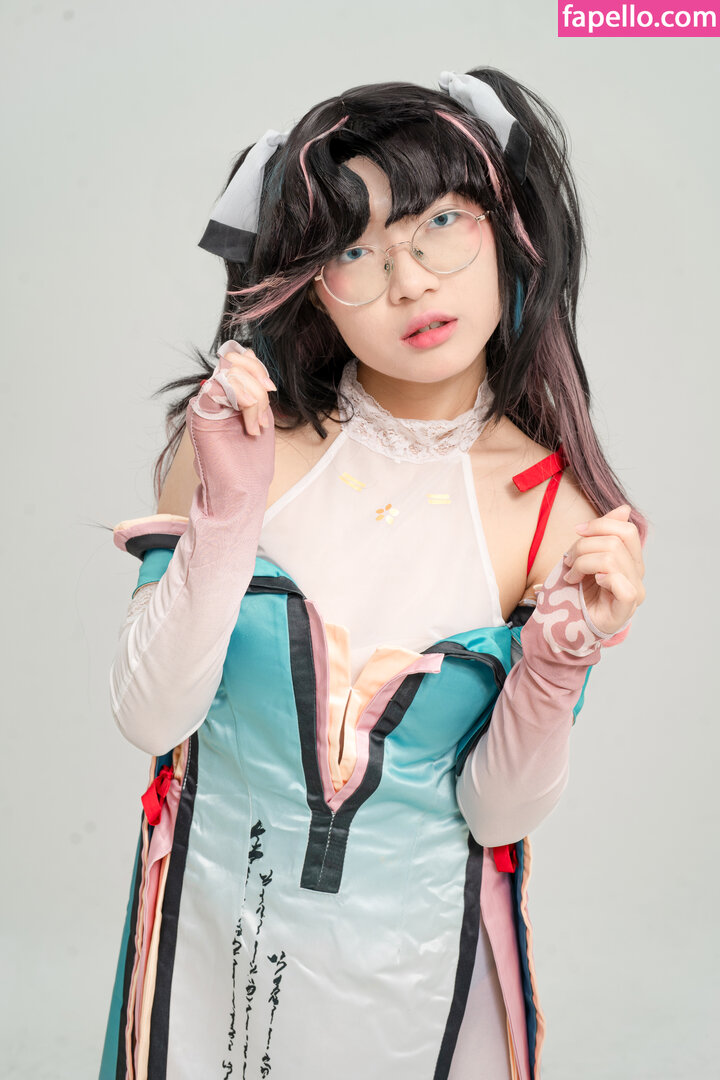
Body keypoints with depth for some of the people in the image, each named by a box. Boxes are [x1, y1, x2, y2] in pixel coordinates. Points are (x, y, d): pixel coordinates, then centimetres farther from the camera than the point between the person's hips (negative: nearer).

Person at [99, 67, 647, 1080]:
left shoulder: (561, 511, -13)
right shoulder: (235, 440, -13)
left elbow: (496, 814, -10)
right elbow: (149, 717, -15)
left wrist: (557, 663, -26)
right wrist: (229, 509, -26)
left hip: (413, 954, 0)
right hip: (211, 928, 1)